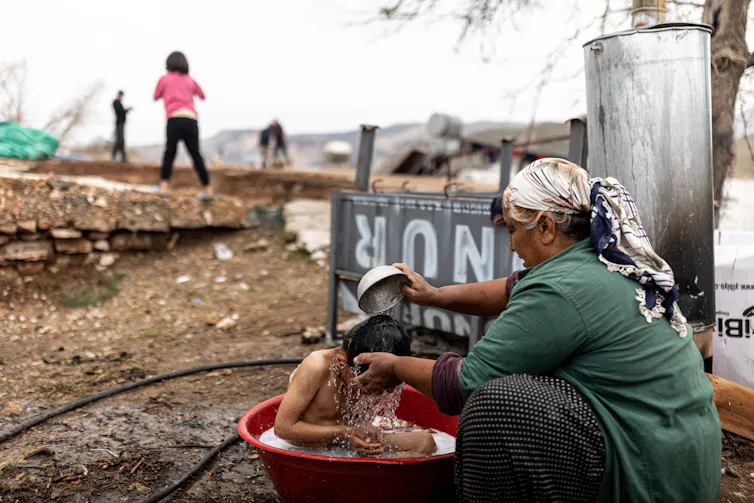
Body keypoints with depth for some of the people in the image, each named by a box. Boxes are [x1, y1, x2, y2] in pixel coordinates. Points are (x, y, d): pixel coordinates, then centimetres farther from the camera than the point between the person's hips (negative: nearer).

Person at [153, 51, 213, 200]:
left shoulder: (164, 78, 12)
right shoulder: (190, 80, 19)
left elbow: (156, 97, 27)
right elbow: (202, 96, 36)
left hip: (174, 119, -2)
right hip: (191, 120, 2)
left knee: (169, 154, 9)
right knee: (196, 155, 11)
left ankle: (164, 186, -6)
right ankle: (207, 190, 12)